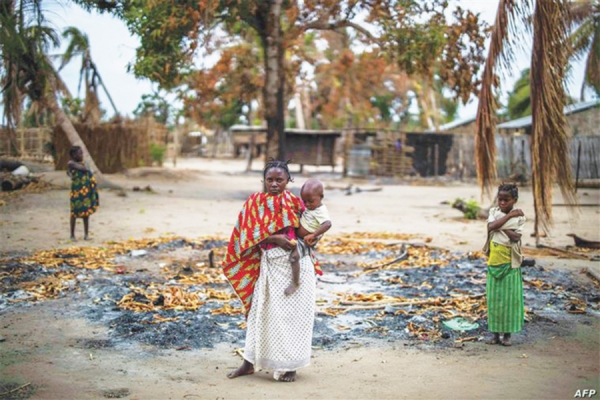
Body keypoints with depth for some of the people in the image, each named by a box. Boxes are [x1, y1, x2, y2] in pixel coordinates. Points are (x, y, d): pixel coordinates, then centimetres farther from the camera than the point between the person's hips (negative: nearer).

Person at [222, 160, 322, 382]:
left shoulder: (294, 202, 4)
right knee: (261, 312, 7)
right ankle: (249, 362, 19)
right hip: (270, 264, 0)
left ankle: (289, 366, 18)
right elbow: (250, 235, -8)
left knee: (292, 314, 6)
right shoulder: (255, 202, -1)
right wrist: (275, 238, -20)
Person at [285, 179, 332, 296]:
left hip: (304, 242, -10)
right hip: (297, 238, 10)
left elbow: (328, 224, -45)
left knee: (294, 256, -26)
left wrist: (313, 235, -51)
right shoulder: (311, 207, 0)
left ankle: (295, 283, -15)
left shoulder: (321, 211, -26)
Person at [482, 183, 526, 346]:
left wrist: (500, 226, -14)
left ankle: (507, 333, 11)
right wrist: (508, 215, -14)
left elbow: (516, 237, -16)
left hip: (510, 261, -2)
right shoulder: (494, 211, 4)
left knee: (509, 296, 2)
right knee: (494, 296, 5)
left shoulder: (519, 216, -3)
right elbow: (491, 227, -15)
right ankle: (495, 332, 13)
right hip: (494, 260, 3)